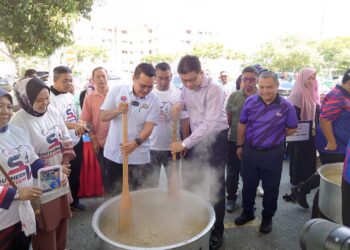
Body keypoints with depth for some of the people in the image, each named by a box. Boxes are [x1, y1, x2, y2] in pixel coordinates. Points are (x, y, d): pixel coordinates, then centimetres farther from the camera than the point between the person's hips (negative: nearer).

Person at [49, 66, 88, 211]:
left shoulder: (70, 96, 9)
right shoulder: (50, 98, -18)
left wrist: (80, 127, 7)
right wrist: (73, 125, -32)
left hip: (76, 142, 8)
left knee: (75, 175, 21)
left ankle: (74, 200, 41)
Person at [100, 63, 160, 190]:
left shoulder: (154, 101, -6)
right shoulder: (116, 90, -3)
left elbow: (148, 127, -13)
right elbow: (103, 117, -1)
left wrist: (136, 143, -30)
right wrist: (117, 110, -22)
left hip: (139, 157, -1)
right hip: (114, 154, 1)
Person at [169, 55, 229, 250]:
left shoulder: (214, 89, -22)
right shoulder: (186, 88, -1)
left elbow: (210, 124, -26)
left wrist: (184, 143, -25)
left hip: (216, 138, -6)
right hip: (197, 137, 6)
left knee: (216, 185, 4)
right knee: (189, 181, 12)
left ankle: (217, 230, 22)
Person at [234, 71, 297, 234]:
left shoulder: (286, 106, -12)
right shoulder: (250, 101, -7)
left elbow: (292, 129, 3)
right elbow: (242, 125, 4)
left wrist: (275, 136, 4)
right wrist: (239, 145, 7)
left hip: (273, 154, -2)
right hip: (250, 151, 2)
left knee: (270, 188, 13)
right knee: (248, 185, 17)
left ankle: (267, 218, 35)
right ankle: (247, 213, 39)